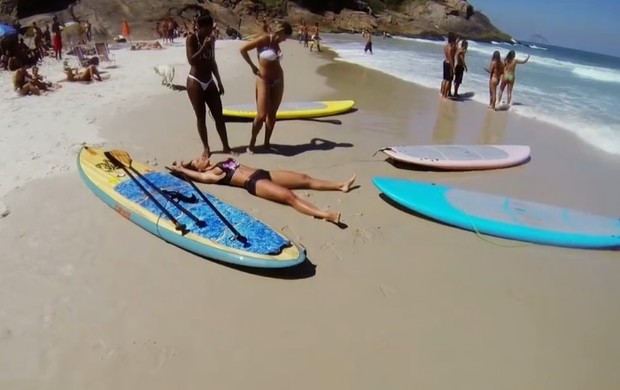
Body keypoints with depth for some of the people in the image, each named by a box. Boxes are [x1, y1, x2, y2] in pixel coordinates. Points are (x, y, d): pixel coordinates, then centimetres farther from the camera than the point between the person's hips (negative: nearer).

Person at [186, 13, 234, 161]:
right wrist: (204, 46, -24)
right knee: (201, 117, 1)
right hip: (195, 82, -5)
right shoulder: (191, 39, -9)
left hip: (209, 82, 5)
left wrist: (219, 82, 16)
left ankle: (226, 146, 13)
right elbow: (191, 60, -19)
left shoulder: (211, 39, 8)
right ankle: (206, 148, 14)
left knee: (219, 115, 4)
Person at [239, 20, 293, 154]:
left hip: (278, 81, 7)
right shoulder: (264, 39, -13)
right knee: (261, 115, -9)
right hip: (263, 81, -6)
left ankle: (267, 143, 18)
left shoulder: (276, 43, 7)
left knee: (272, 114, 8)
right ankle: (252, 143, 8)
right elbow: (243, 49, -15)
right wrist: (253, 66, -11)